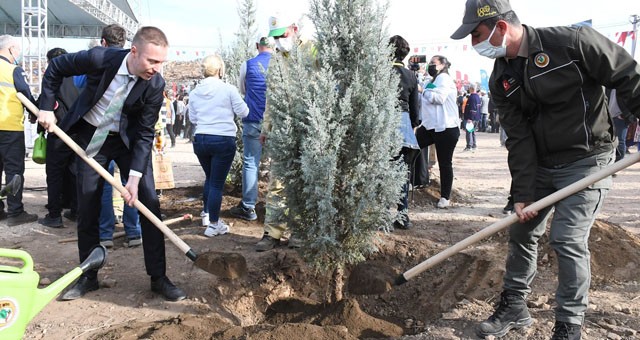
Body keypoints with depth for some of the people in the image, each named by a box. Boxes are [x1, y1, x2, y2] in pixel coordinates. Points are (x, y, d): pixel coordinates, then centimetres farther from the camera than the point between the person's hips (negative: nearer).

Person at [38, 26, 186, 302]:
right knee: (87, 209, 5)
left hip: (129, 140, 0)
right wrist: (46, 107, -7)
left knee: (149, 202, -9)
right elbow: (56, 68, -4)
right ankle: (88, 277, 22)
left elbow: (145, 133, -18)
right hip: (90, 138, 1)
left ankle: (158, 277, 2)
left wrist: (134, 177, -24)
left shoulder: (155, 84, -21)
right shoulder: (100, 58, -23)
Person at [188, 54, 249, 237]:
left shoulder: (195, 92, 4)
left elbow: (192, 118, 11)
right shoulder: (228, 89, -9)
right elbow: (243, 112, -3)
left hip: (201, 139, 5)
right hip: (223, 140, -4)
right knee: (217, 183, 1)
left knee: (209, 178, 25)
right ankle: (213, 225, 5)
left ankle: (207, 213, 36)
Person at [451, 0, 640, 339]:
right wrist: (522, 193, -9)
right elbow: (519, 139, -4)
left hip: (586, 161, -6)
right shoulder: (501, 81, -1)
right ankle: (514, 306, 29)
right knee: (521, 231, 10)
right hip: (540, 166, 6)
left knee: (568, 240, -10)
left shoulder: (572, 41, -17)